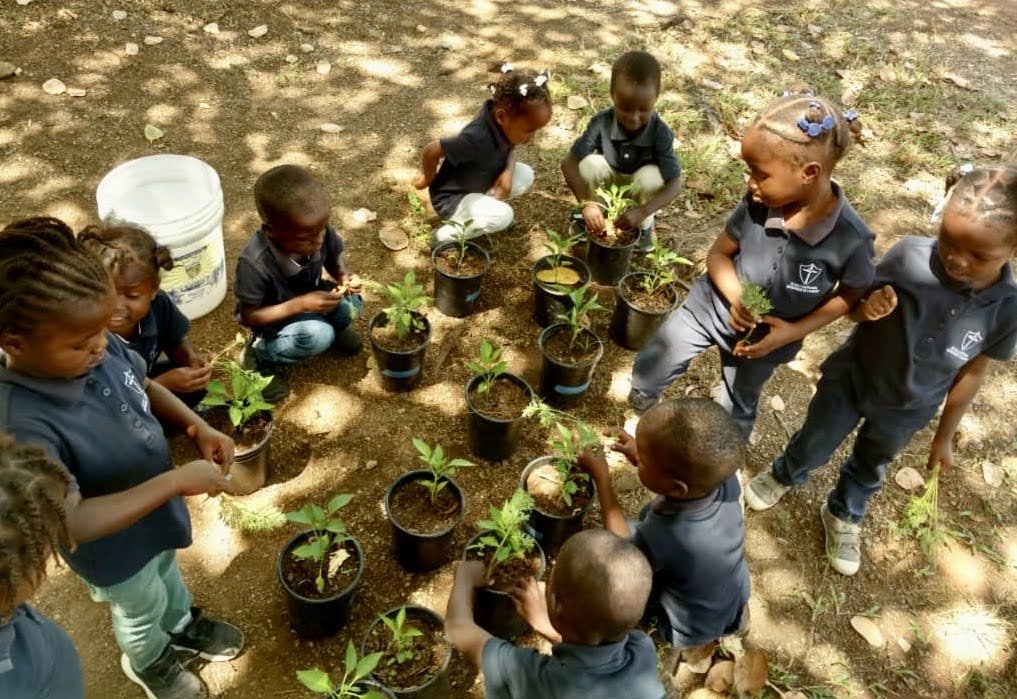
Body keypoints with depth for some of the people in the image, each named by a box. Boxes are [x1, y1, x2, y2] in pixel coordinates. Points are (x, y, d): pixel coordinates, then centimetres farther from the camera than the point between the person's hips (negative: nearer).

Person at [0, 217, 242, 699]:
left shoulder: (95, 345, -23)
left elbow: (144, 387, -2)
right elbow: (73, 523, -41)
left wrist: (196, 426, -18)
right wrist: (176, 480, -39)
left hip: (156, 508, 5)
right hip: (115, 545, -5)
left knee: (165, 570, 35)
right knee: (143, 609, 27)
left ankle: (183, 625, 67)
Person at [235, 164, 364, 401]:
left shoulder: (318, 231, -26)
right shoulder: (255, 263, -38)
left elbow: (334, 258, -2)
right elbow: (248, 316, -24)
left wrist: (344, 277, -24)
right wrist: (299, 304, -34)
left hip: (308, 297, 5)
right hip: (271, 316, -5)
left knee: (351, 305, -24)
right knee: (317, 336, -32)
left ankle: (330, 324, 12)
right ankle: (261, 355, -4)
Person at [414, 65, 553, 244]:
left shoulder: (501, 122, -16)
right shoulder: (477, 138, -38)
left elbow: (509, 148, 6)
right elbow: (430, 152, -29)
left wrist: (509, 171, -16)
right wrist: (428, 179, -8)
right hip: (452, 198, -8)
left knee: (525, 175, -4)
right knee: (502, 216, -29)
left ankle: (485, 205, 12)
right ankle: (448, 235, -10)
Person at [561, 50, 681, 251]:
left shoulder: (660, 132, -30)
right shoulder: (601, 122, -28)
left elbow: (675, 183, -33)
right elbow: (569, 163, -30)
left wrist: (642, 212, -48)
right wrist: (586, 203, -45)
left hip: (639, 188, 0)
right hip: (608, 182, 1)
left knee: (652, 176, -33)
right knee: (590, 163, -29)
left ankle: (645, 225, -3)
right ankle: (588, 219, -3)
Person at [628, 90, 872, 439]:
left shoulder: (851, 238, -30)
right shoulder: (757, 203, -24)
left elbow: (852, 294, -12)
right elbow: (719, 253, -9)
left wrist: (795, 331, -22)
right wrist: (736, 298, -28)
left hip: (766, 335, -1)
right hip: (713, 304, 2)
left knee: (737, 410, 23)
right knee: (648, 370, 11)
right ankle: (644, 413, 45)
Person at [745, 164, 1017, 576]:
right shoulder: (910, 255, -30)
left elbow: (972, 372, -8)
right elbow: (854, 308, -12)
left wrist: (944, 436, 2)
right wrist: (868, 308, -36)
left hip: (906, 411, 1)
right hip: (850, 377, -1)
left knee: (870, 468, 27)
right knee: (814, 446, 23)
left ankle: (843, 516, 57)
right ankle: (784, 476, 57)